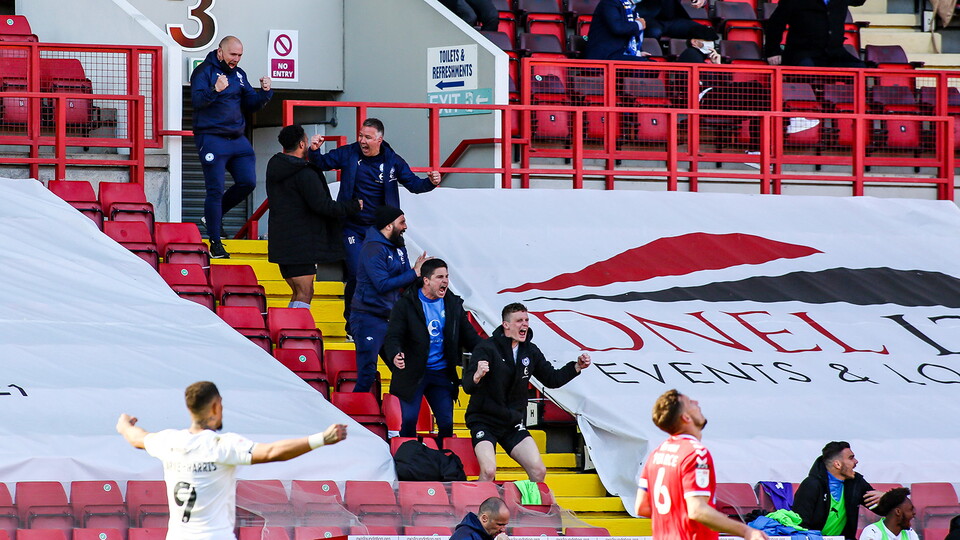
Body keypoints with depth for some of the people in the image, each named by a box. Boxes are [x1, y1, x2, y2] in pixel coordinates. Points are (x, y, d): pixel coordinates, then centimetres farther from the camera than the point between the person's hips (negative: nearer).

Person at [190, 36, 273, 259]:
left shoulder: (239, 74, 15)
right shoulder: (204, 71, -6)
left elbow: (250, 105, 18)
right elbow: (197, 100, -19)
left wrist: (264, 92, -1)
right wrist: (215, 90, -36)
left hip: (237, 139, 7)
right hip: (212, 138, -7)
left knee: (247, 182, 1)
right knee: (216, 190, -5)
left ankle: (214, 216, 23)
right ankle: (215, 244, -1)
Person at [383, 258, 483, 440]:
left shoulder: (454, 304, 9)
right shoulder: (406, 304, -4)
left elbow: (469, 337, 15)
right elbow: (392, 337, -10)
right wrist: (395, 355, -33)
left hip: (441, 375, 4)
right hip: (413, 374, -4)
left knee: (446, 423, 0)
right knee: (409, 420, -9)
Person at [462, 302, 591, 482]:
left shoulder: (530, 351, 4)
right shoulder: (487, 348, -14)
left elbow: (552, 379, 15)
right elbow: (468, 386, -22)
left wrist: (577, 367, 1)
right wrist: (477, 376, -45)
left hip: (513, 423, 6)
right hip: (484, 421, -6)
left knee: (539, 472, -2)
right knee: (488, 472, -25)